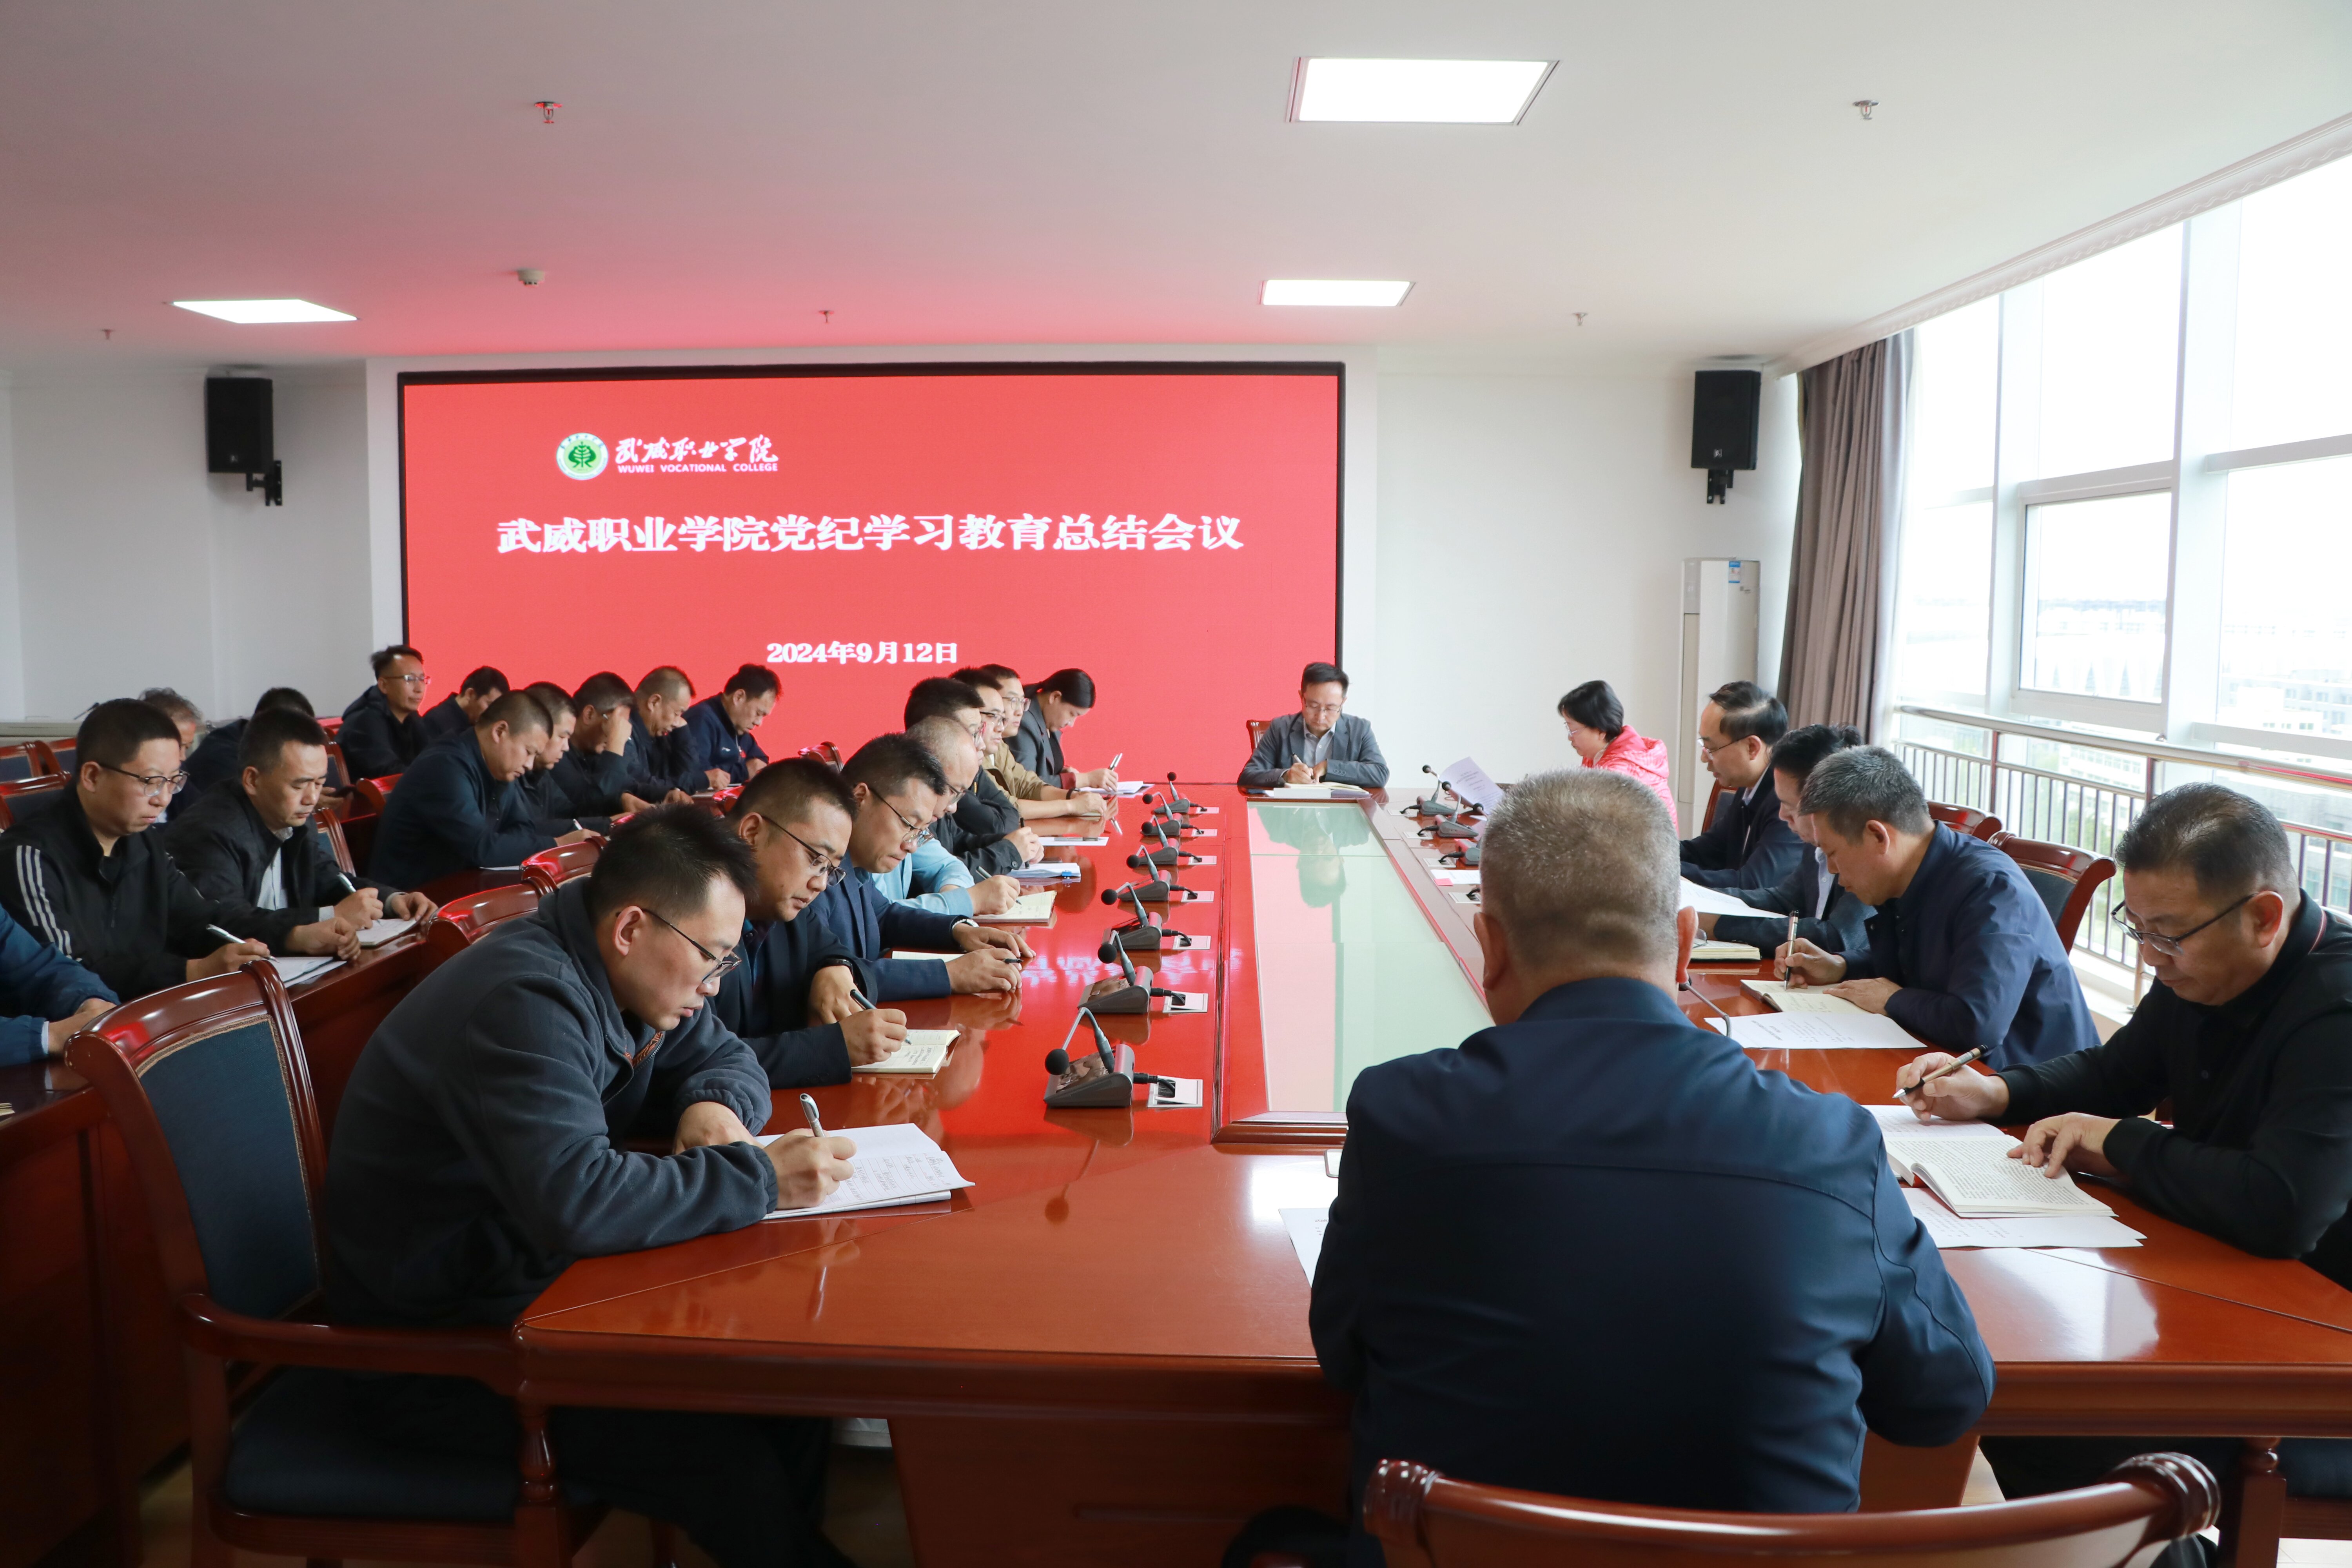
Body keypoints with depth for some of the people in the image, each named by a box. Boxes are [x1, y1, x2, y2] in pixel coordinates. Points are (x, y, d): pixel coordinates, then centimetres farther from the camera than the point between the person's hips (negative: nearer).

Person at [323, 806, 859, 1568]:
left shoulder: (621, 974, 1)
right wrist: (759, 1178, -29)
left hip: (529, 1287, 9)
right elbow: (579, 1204, -37)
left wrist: (716, 1105, -8)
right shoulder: (524, 1001, -26)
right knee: (734, 1469, -20)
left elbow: (724, 1057, 15)